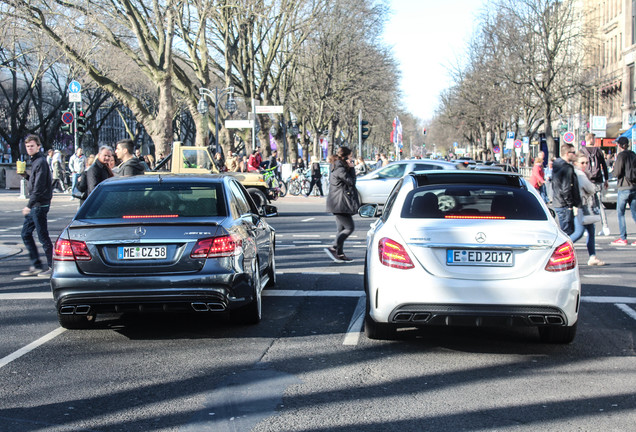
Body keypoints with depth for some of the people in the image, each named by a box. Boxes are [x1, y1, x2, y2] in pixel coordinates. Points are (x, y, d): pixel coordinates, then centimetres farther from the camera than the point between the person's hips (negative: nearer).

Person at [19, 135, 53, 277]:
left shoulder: (41, 162, -15)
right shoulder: (35, 161, 15)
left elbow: (39, 187, -21)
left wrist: (29, 205, -21)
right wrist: (26, 176, 6)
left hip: (40, 205, -10)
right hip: (35, 206, 10)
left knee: (43, 236, -4)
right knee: (26, 234, 12)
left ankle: (52, 267, 4)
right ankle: (36, 265, 18)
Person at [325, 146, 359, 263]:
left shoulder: (336, 168, 17)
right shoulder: (340, 169, -15)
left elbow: (350, 181, 18)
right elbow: (351, 182, -14)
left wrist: (350, 168, 7)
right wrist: (352, 168, -6)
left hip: (337, 204, 11)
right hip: (340, 203, -11)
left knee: (341, 229, 12)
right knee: (350, 227, -8)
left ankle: (340, 254, 13)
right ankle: (333, 248, -12)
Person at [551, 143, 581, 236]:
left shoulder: (557, 165, 13)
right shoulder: (567, 168, -18)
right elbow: (566, 189, -23)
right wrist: (571, 205, -14)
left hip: (557, 203, 10)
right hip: (564, 206, -10)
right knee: (567, 231, -6)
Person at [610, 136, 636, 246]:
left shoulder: (621, 156, -9)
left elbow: (617, 173, -13)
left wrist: (613, 169, 8)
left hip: (623, 188, -6)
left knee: (620, 213, 1)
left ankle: (623, 238, -1)